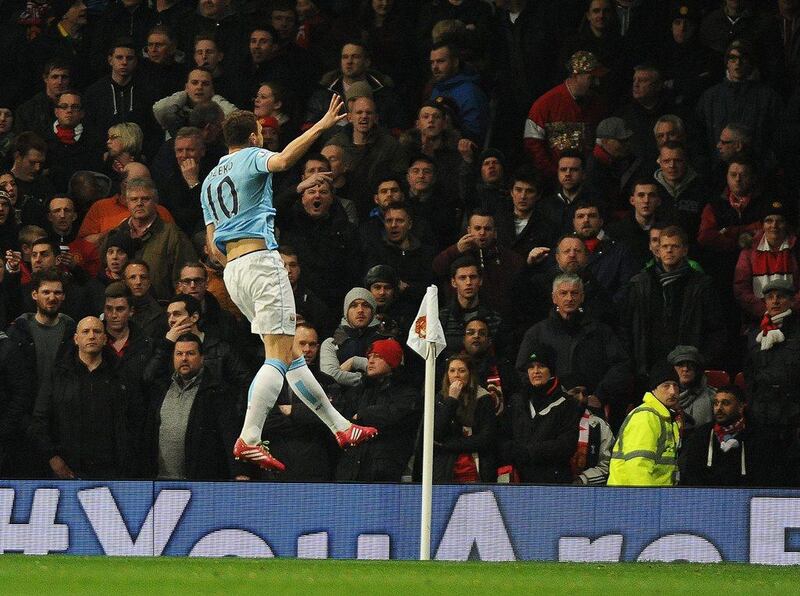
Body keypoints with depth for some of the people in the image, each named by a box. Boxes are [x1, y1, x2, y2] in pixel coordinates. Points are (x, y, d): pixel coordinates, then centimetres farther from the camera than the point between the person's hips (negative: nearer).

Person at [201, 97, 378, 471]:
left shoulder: (210, 181, 22)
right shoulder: (251, 157, 1)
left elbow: (213, 247, 18)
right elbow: (282, 161, -24)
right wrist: (321, 127, -23)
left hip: (232, 271, 9)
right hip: (260, 257, -9)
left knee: (291, 355, 11)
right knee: (279, 357, -12)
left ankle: (340, 427, 16)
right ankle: (249, 440, -23)